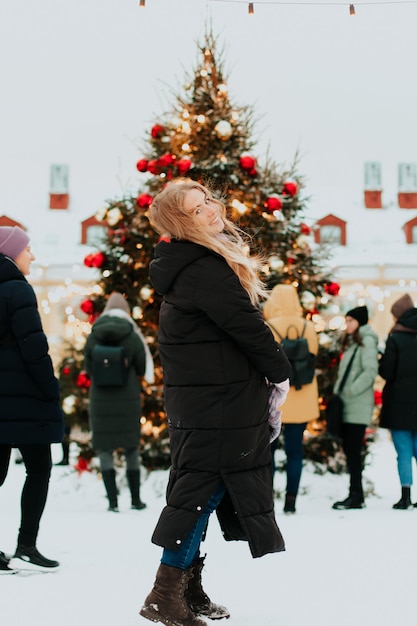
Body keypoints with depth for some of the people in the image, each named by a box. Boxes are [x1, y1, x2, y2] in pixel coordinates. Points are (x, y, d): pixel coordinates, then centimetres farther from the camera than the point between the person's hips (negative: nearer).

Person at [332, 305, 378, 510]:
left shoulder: (367, 341, -6)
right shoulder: (351, 342, 20)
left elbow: (371, 371, -17)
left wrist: (350, 391, -17)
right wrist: (338, 392, 10)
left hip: (358, 406, -9)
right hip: (346, 406, 9)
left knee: (353, 449, -9)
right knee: (349, 449, 8)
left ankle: (356, 497, -6)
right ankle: (355, 494, 13)